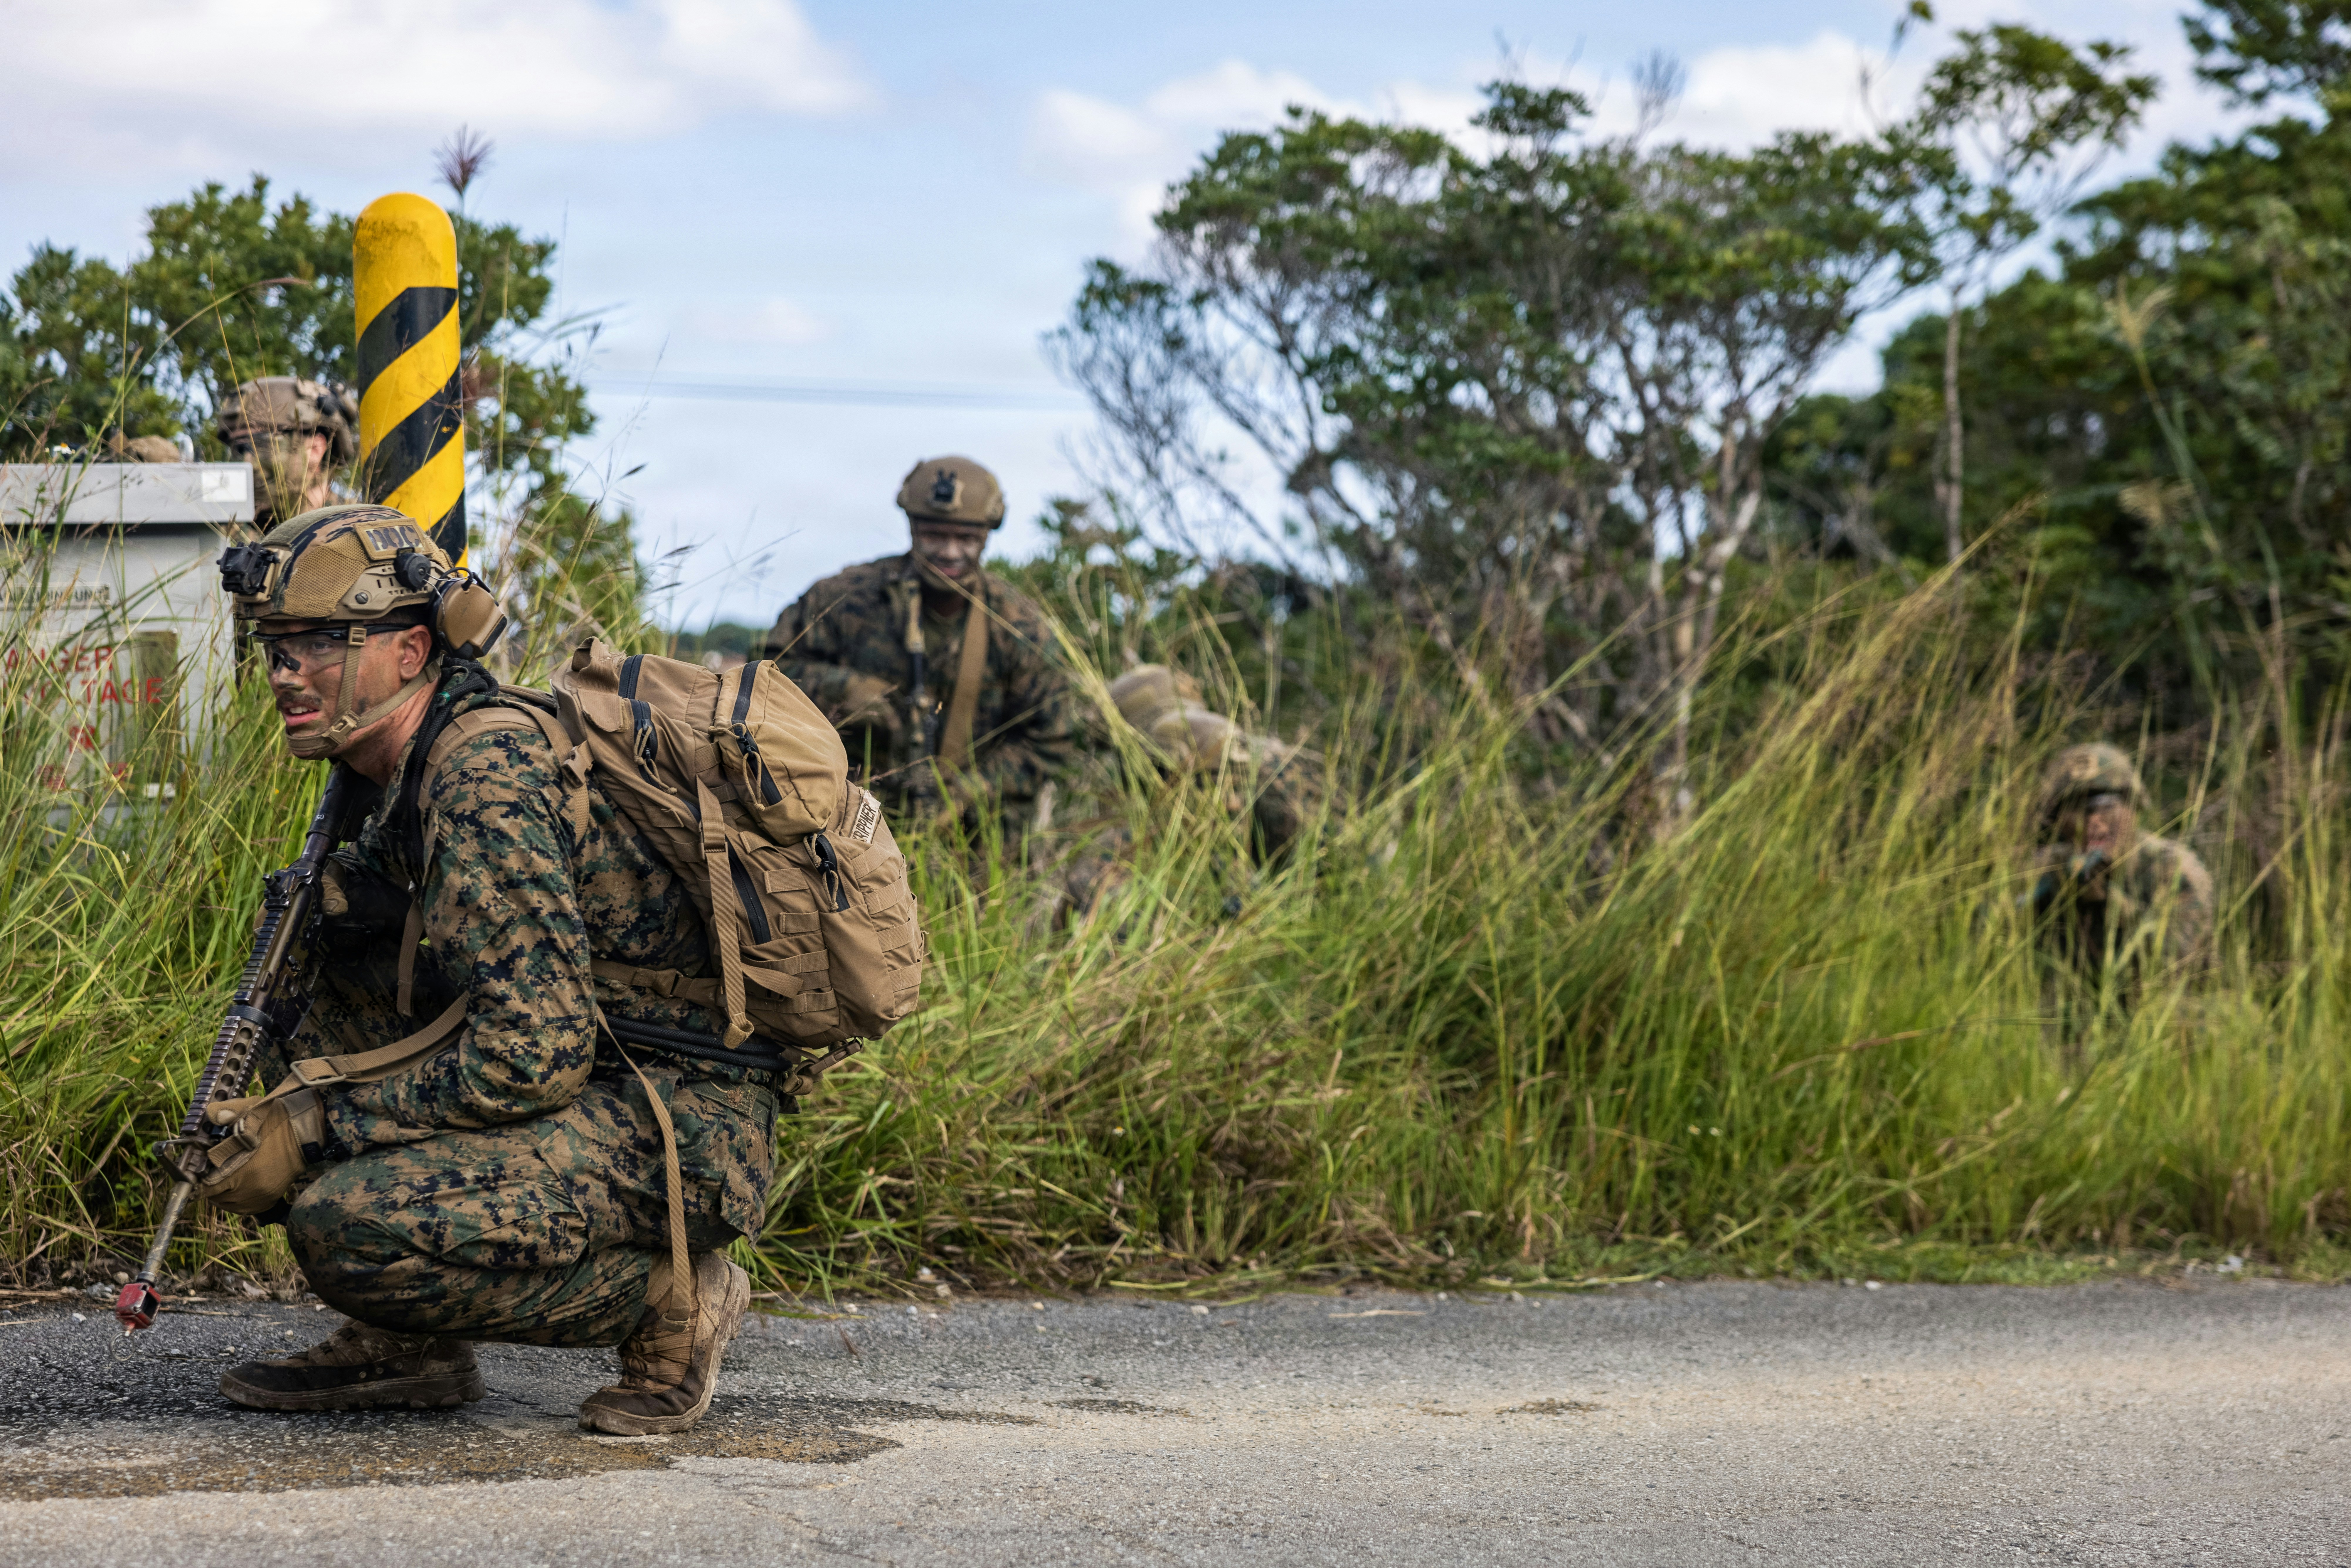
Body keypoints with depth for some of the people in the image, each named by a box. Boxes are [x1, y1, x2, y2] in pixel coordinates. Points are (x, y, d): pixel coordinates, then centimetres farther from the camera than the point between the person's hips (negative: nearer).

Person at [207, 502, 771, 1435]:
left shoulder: (489, 782, -20)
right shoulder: (420, 767, 11)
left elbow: (533, 1056, -26)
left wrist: (326, 1123, -16)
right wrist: (280, 1091, 5)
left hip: (675, 1137, -10)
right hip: (607, 1089, 10)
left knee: (348, 1228, -25)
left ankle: (668, 1298, -5)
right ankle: (407, 1346, 10)